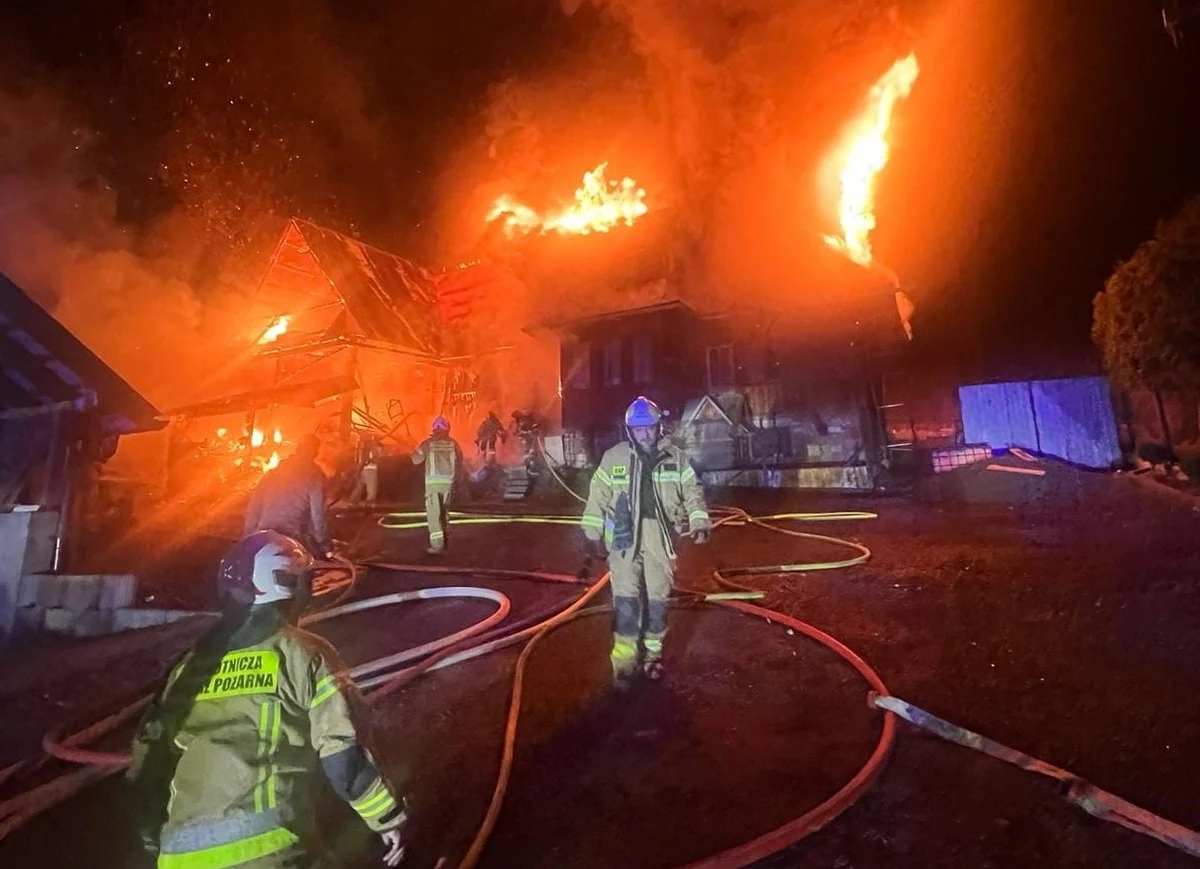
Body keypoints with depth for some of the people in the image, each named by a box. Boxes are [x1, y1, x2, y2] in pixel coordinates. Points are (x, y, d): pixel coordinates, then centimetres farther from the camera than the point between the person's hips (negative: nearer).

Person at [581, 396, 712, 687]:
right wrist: (591, 533, 3)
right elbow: (598, 497, 3)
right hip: (625, 536, -1)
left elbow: (692, 492, 6)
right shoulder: (613, 457, -1)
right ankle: (624, 659, 7)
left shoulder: (676, 457, 2)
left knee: (658, 598, 10)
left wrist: (699, 522, -8)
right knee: (626, 598, -3)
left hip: (660, 537, 2)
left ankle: (653, 654, 27)